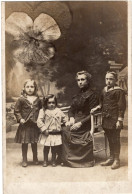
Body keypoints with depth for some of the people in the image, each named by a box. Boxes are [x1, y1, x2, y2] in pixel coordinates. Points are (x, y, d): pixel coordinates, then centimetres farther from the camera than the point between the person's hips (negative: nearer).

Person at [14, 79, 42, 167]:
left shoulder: (38, 99, 2)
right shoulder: (21, 99, -7)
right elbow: (16, 110, -3)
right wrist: (20, 119, -13)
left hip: (35, 124, 2)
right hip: (25, 125, -2)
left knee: (34, 142, 15)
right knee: (24, 142, 6)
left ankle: (35, 158, 31)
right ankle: (24, 160, 20)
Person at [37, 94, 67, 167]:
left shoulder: (58, 111, 6)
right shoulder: (43, 111, -5)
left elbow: (64, 119, 17)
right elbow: (39, 121, -11)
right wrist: (44, 129, -15)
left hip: (56, 134, 2)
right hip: (47, 134, -2)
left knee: (54, 148, 10)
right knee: (46, 147, 9)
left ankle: (53, 160, 25)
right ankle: (45, 160, 24)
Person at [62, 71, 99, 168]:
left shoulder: (92, 95, -4)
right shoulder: (77, 95, 20)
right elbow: (71, 109, 19)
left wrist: (80, 123, -19)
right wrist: (71, 118, -4)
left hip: (85, 124, -7)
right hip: (75, 121, 7)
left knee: (66, 131, -24)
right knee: (64, 130, -18)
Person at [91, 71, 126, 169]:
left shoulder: (119, 91, -10)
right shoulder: (104, 90, 11)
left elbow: (122, 107, -12)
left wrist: (120, 120, -15)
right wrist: (96, 108, 3)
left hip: (114, 120, -7)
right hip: (106, 119, 7)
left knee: (115, 140, 2)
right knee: (110, 139, 16)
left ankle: (117, 160, 14)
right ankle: (111, 158, 28)